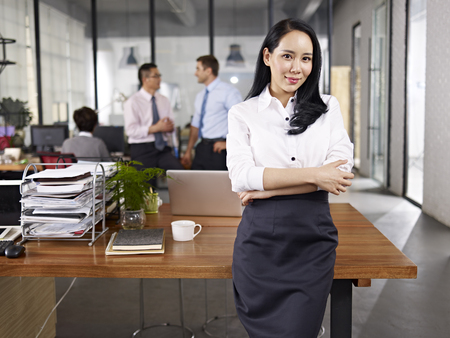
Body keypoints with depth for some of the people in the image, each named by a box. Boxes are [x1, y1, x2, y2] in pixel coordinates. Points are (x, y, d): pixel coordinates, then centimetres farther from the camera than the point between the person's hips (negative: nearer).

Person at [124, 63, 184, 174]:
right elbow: (131, 130, -13)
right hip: (142, 150, -4)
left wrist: (170, 127, -10)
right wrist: (156, 128, -19)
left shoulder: (164, 100, 14)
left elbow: (171, 126, 15)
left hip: (163, 148, 4)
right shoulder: (133, 102, -5)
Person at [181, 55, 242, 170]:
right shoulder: (200, 96, 17)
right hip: (202, 148, 7)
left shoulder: (228, 92, -9)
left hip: (218, 149, -7)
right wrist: (188, 151, 17)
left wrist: (228, 143, -15)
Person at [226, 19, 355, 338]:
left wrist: (268, 188, -12)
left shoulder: (328, 108, 7)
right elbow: (241, 176, -12)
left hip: (313, 242, 1)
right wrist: (313, 175, -16)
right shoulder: (243, 114, 3)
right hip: (260, 240, 0)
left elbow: (340, 172, -7)